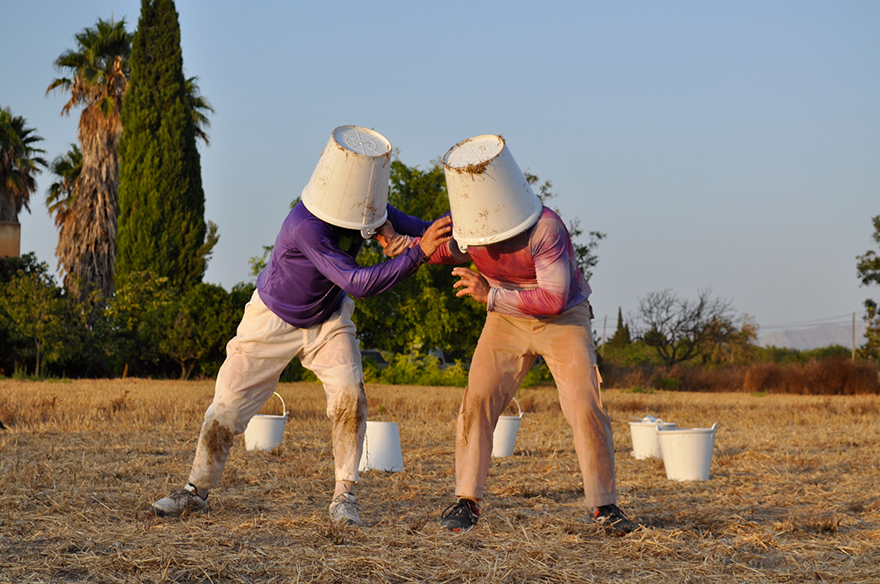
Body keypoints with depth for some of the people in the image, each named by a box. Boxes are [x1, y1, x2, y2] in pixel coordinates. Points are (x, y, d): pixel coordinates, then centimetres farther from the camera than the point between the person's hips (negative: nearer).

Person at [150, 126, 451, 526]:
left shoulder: (350, 204, -19)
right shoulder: (306, 226, -40)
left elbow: (383, 216, 5)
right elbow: (357, 284, -44)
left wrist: (429, 230, -17)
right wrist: (419, 253, -50)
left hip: (328, 320, 5)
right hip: (274, 321, -5)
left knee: (349, 394, -16)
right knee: (230, 400, 2)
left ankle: (344, 497, -7)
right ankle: (197, 490, 20)